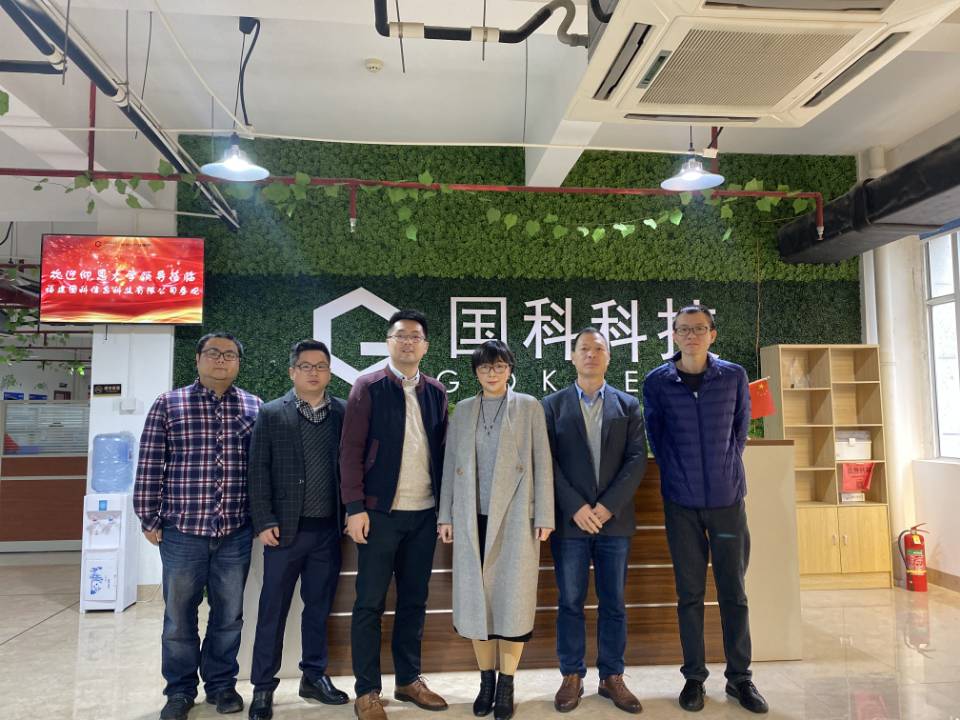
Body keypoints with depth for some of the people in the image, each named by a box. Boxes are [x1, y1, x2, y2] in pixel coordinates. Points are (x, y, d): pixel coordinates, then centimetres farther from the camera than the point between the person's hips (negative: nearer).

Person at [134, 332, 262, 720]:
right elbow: (150, 466, 0)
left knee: (228, 615, 12)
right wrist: (149, 519, -2)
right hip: (182, 530, -1)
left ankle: (221, 684, 30)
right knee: (179, 616, 11)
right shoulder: (168, 404, 0)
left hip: (236, 532, 1)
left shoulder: (254, 407, 5)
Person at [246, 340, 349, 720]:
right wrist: (264, 522, -8)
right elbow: (258, 471, -3)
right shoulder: (271, 414, 0)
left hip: (328, 529, 2)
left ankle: (314, 676, 31)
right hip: (286, 529, -2)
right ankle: (263, 686, 21)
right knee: (273, 609, 7)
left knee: (319, 607, 14)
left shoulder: (345, 413, 3)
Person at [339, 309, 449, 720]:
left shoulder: (436, 392, 9)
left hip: (424, 514, 4)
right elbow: (351, 450, -7)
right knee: (370, 604, 5)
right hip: (381, 512, -4)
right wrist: (355, 507, -12)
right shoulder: (368, 387, -3)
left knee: (414, 600, 14)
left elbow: (441, 452, 10)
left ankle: (408, 680, 28)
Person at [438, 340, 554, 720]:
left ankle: (506, 686, 16)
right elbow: (450, 465, 10)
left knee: (513, 600, 1)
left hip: (515, 517, -2)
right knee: (477, 599, 7)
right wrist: (445, 515, 6)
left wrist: (544, 516, -6)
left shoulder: (529, 407, 2)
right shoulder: (462, 410, 10)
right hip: (473, 519, 3)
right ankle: (486, 681, 22)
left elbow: (542, 463, -1)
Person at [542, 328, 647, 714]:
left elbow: (637, 458, 0)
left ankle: (612, 677, 22)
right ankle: (572, 677, 20)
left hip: (614, 519, 1)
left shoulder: (628, 405, 7)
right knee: (570, 602, 7)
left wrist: (608, 505, -11)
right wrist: (576, 507, -12)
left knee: (613, 603, 9)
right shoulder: (552, 405, 4)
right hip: (569, 520, -1)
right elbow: (548, 461, -3)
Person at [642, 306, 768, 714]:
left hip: (727, 498, 1)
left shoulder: (734, 377, 0)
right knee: (689, 593, 7)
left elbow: (740, 430, 11)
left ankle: (739, 677, 22)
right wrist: (679, 476, 6)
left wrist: (725, 472, 10)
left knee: (734, 591, 7)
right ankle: (694, 677, 20)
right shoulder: (657, 383, -2)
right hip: (681, 502, -1)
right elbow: (657, 439, 7)